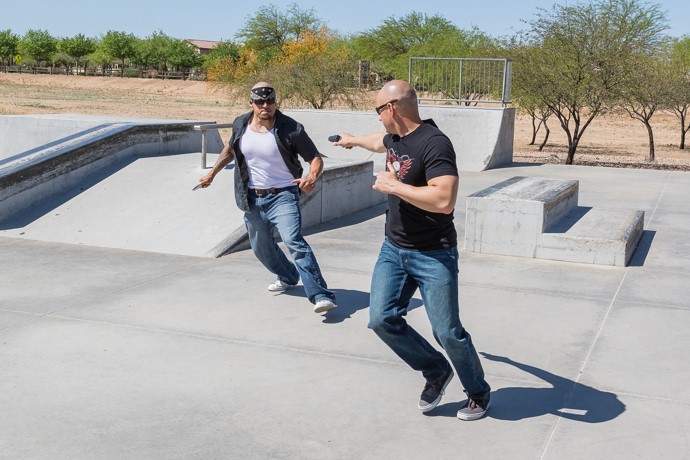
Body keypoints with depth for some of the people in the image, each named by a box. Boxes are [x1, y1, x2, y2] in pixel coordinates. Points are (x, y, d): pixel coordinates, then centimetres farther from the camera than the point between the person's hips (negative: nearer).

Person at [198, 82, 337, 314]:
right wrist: (211, 174, 21)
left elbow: (315, 158, -10)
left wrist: (312, 178, -30)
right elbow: (230, 149, 20)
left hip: (283, 196, -6)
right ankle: (288, 277, 47)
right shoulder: (240, 125, -1)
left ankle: (321, 296, -29)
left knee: (294, 242, -24)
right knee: (261, 247, 19)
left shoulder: (290, 128, -15)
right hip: (253, 199, 6)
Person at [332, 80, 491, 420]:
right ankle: (436, 372, 20)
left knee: (447, 332, -3)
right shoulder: (396, 138, 7)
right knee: (382, 319, -2)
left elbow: (444, 200, -33)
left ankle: (479, 393, 24)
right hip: (393, 249, 8)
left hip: (434, 255, -8)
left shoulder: (434, 144, -21)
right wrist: (353, 140, 53)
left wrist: (393, 186, -22)